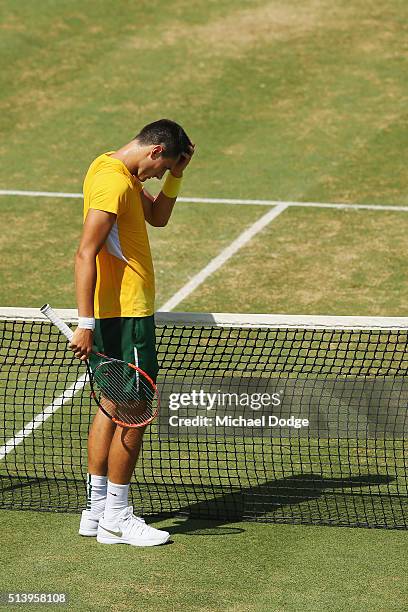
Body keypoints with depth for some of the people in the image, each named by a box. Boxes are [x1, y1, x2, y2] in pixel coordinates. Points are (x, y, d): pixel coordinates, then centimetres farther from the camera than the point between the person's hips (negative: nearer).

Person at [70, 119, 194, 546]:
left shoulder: (120, 172, 13)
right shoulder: (112, 182, -19)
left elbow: (157, 217, 25)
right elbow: (85, 255, -24)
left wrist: (176, 174, 10)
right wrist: (86, 323, -27)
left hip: (122, 312, 11)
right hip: (126, 315, -11)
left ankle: (96, 509, 20)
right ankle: (115, 519, 3)